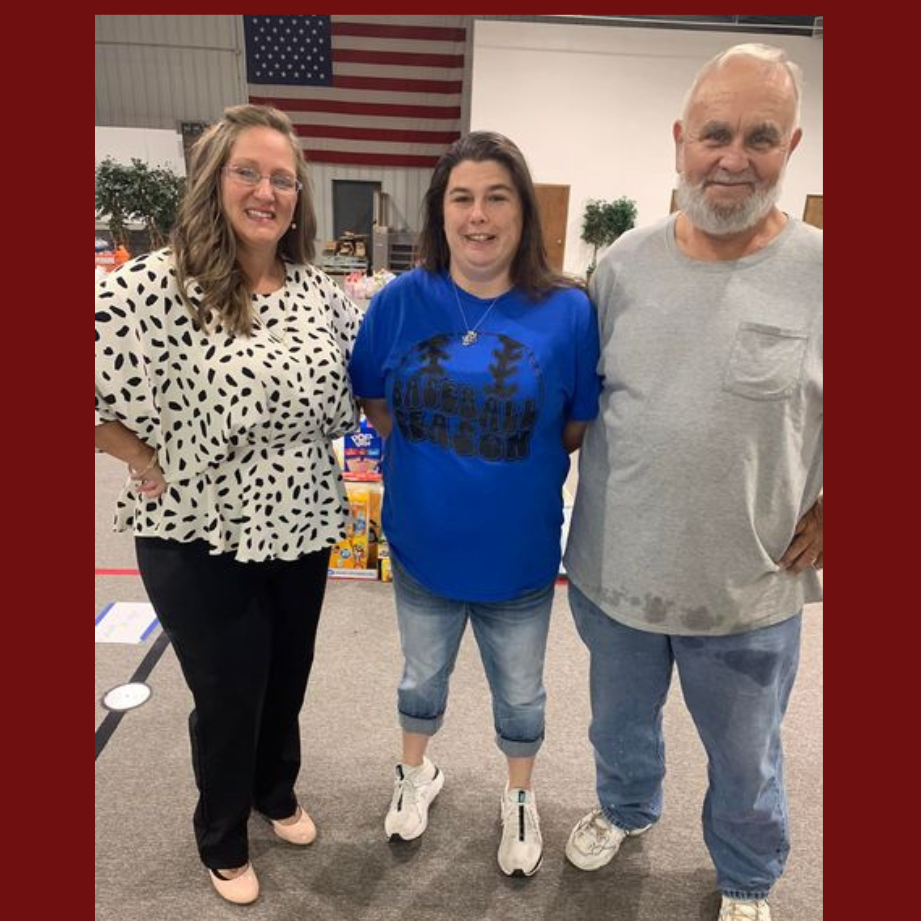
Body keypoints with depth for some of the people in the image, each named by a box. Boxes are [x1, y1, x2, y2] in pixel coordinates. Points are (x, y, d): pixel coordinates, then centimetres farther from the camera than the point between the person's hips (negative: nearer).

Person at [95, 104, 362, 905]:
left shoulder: (318, 290, 0)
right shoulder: (157, 285, -18)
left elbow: (350, 389, 12)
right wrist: (142, 459, -16)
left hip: (301, 530, 5)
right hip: (201, 542, -4)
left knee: (287, 682, 23)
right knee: (228, 699, 14)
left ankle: (279, 794, 54)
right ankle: (223, 841, 45)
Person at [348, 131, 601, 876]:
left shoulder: (568, 311, -15)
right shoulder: (402, 300, -9)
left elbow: (582, 428, -6)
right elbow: (375, 402, 3)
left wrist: (518, 467, -9)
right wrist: (428, 460, -3)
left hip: (519, 554, -1)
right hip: (421, 546, 2)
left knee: (519, 695, 22)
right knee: (423, 678, 26)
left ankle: (521, 798, 51)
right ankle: (417, 773, 56)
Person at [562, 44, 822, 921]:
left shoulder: (819, 272, -13)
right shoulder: (623, 263, -4)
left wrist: (827, 513, -10)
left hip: (749, 590, -1)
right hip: (614, 571, 2)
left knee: (744, 759, 24)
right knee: (619, 723, 28)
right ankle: (624, 808, 61)